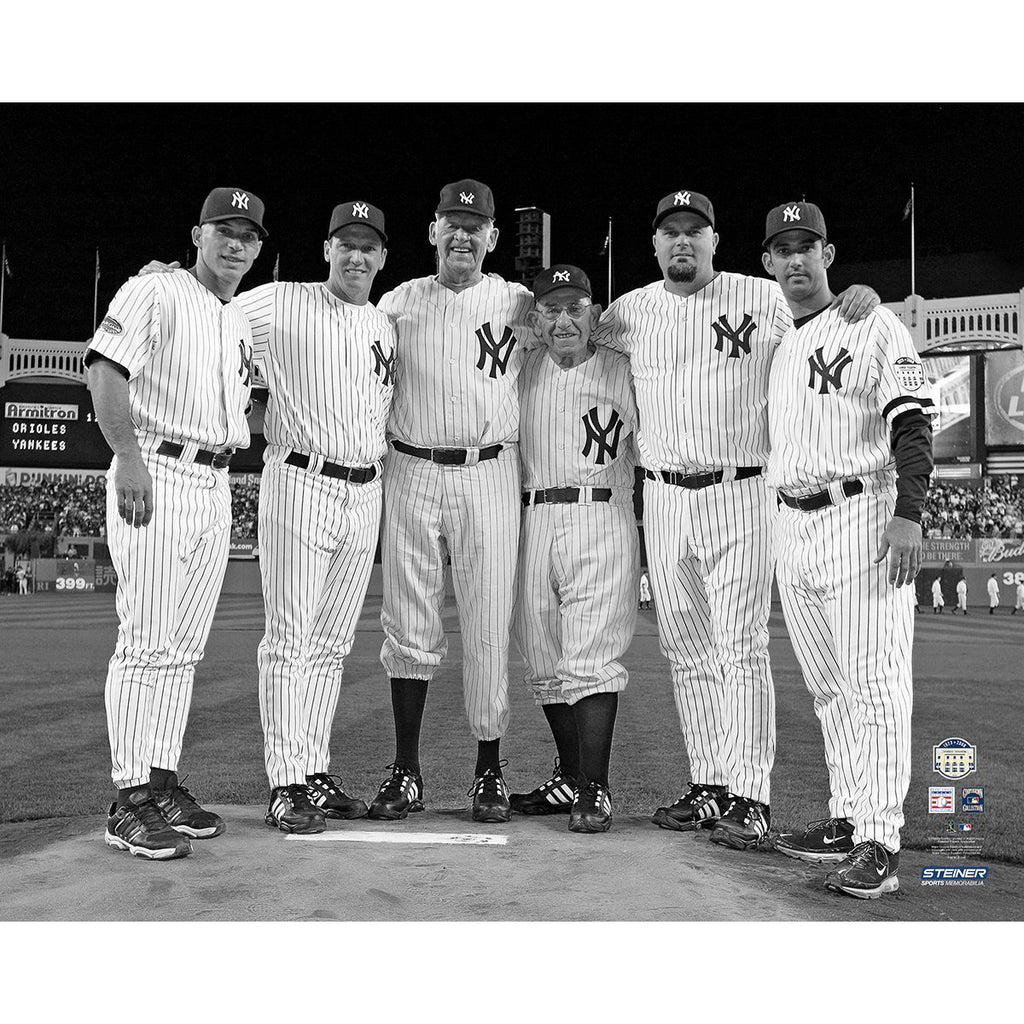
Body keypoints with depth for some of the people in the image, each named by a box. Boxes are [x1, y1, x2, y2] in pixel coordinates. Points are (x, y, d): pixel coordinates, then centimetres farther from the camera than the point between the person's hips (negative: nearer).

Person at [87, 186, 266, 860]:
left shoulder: (241, 321, 21)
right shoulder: (153, 293, -3)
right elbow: (106, 369, -17)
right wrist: (129, 455, -28)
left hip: (216, 485, 8)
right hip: (155, 477, -8)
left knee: (185, 646, 9)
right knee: (147, 643, -9)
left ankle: (163, 785, 17)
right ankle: (131, 802, -4)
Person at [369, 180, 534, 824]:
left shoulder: (520, 305, 9)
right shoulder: (399, 302, 11)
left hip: (489, 476, -1)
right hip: (412, 474, 1)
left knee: (490, 629, -1)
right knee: (409, 627, 3)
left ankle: (490, 771, 11)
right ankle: (406, 771, 12)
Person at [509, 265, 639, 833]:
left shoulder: (624, 372, 4)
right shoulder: (522, 369, 13)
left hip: (601, 524, -4)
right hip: (532, 523, 4)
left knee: (592, 659, -9)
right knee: (544, 662, 8)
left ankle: (594, 789, -3)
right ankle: (569, 777, 21)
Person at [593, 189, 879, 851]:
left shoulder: (764, 299, 0)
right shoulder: (630, 311, 10)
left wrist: (861, 297, -11)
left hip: (740, 496, -4)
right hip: (663, 498, 4)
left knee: (743, 648, -6)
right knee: (687, 650, 9)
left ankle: (750, 797, 0)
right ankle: (709, 787, 19)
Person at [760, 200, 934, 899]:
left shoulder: (876, 327, -2)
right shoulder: (778, 347, 19)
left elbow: (913, 424, -11)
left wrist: (909, 514, -22)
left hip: (863, 516, -7)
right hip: (791, 525, 7)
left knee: (876, 682, -8)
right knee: (829, 688, 11)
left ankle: (880, 843, -5)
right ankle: (847, 820, 21)